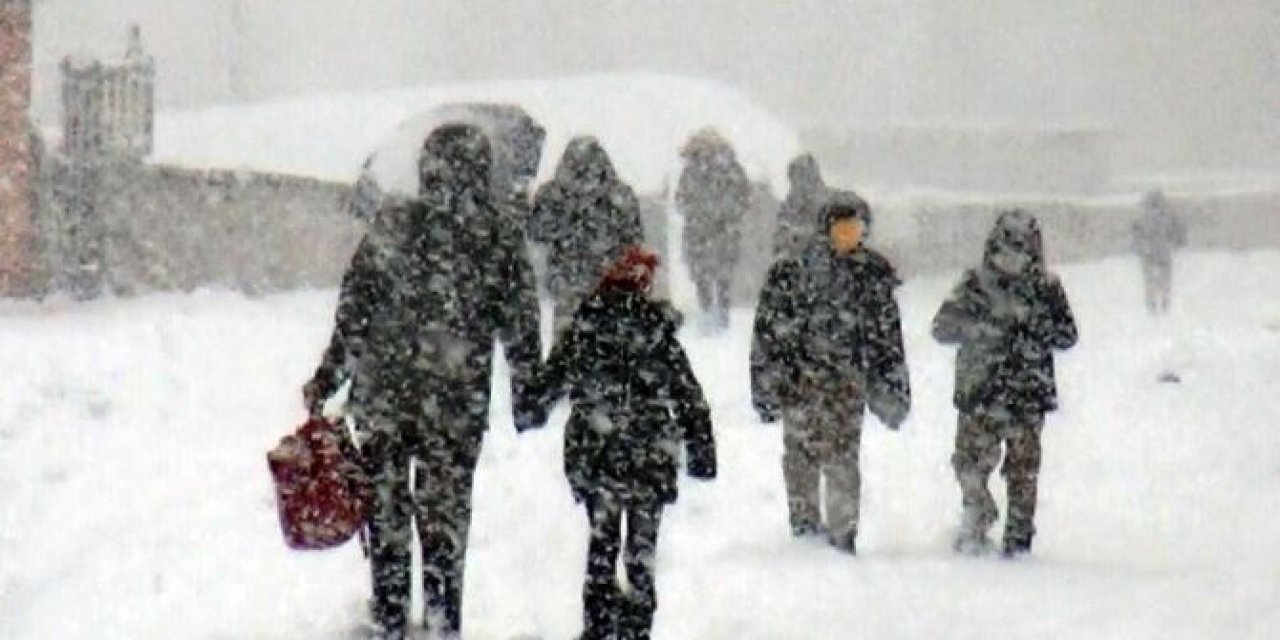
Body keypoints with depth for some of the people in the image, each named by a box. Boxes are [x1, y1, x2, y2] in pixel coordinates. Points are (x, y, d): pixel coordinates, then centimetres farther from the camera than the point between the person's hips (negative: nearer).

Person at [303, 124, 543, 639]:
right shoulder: (500, 242, -4)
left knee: (386, 511, 11)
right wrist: (527, 401, 12)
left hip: (383, 398, 0)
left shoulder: (391, 227, -6)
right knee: (446, 515, 11)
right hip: (459, 404, 0)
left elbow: (353, 312, -4)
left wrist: (326, 379, 5)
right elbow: (521, 330, 1)